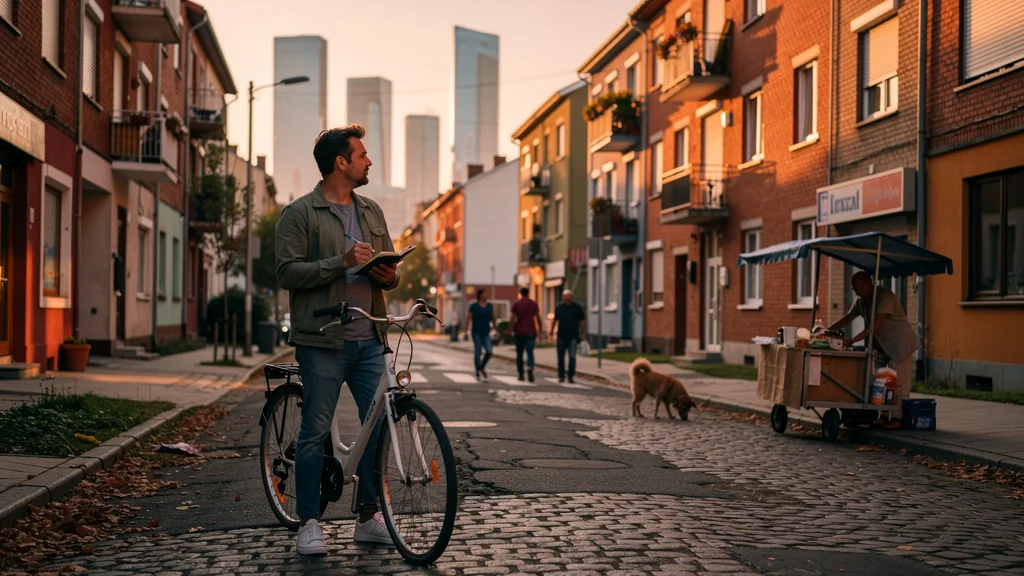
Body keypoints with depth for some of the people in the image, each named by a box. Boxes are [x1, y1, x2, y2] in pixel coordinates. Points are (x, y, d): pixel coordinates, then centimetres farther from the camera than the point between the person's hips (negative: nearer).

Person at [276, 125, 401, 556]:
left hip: (369, 340, 5)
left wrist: (389, 276, -3)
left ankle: (369, 518, 16)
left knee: (379, 424, 3)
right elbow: (287, 273, -10)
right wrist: (341, 263, -20)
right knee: (316, 431, 0)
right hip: (323, 341, -5)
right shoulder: (300, 213, -2)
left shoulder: (372, 212, 17)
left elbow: (389, 266, 21)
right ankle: (309, 521, 12)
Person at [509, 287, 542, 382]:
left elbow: (513, 319, -7)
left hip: (519, 332, 0)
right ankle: (530, 368, -26)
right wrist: (540, 329, 10)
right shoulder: (533, 304, 2)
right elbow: (537, 318, 1)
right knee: (530, 352, 1)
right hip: (531, 332, 0)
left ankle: (521, 375, 11)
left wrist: (510, 330, -4)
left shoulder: (516, 304, -1)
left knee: (519, 353, 9)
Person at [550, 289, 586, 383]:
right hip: (561, 337, 2)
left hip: (573, 337, -2)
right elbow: (555, 321, 17)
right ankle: (561, 376, 13)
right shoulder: (559, 308, 9)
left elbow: (583, 321, 5)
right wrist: (552, 332, 14)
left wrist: (583, 333, -1)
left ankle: (571, 376, -1)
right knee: (561, 357, 5)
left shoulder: (577, 308, 2)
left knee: (572, 357, -7)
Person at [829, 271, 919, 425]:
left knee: (899, 383, -11)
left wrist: (852, 340, -32)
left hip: (900, 344, -9)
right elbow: (848, 318, 17)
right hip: (882, 347, 9)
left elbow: (877, 324, -29)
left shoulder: (885, 296, -21)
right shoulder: (862, 301, 7)